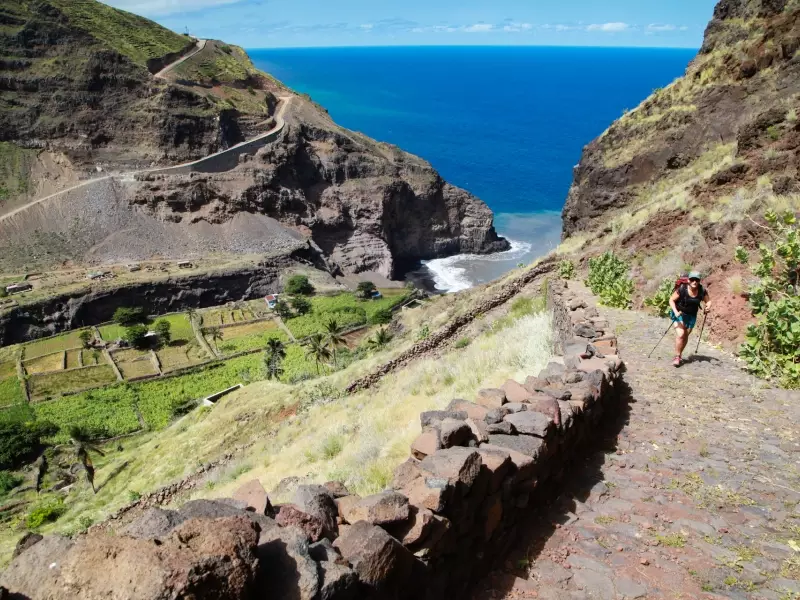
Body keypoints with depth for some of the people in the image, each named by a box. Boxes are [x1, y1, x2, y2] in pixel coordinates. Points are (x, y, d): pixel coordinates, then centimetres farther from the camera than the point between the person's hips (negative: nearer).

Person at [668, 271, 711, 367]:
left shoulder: (702, 291, -10)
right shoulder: (682, 289, -20)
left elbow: (708, 301, 5)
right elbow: (671, 300, -15)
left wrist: (708, 306, -18)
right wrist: (675, 312, -28)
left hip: (691, 316, 4)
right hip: (679, 314, -4)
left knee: (685, 336, 13)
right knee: (680, 334, -17)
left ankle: (680, 354, 33)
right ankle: (677, 357, -6)